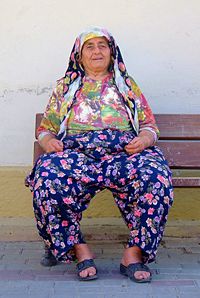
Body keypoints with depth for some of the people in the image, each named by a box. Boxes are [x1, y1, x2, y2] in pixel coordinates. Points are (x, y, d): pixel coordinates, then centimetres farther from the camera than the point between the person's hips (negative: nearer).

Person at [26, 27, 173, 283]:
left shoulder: (127, 84, 26)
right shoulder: (65, 86, 26)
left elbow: (149, 125, 20)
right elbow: (46, 127, 22)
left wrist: (144, 139, -5)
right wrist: (48, 141, -3)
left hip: (124, 151, 0)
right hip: (75, 151, 0)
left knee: (156, 177, -34)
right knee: (48, 179, -35)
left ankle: (134, 254, -24)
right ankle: (79, 251, -21)